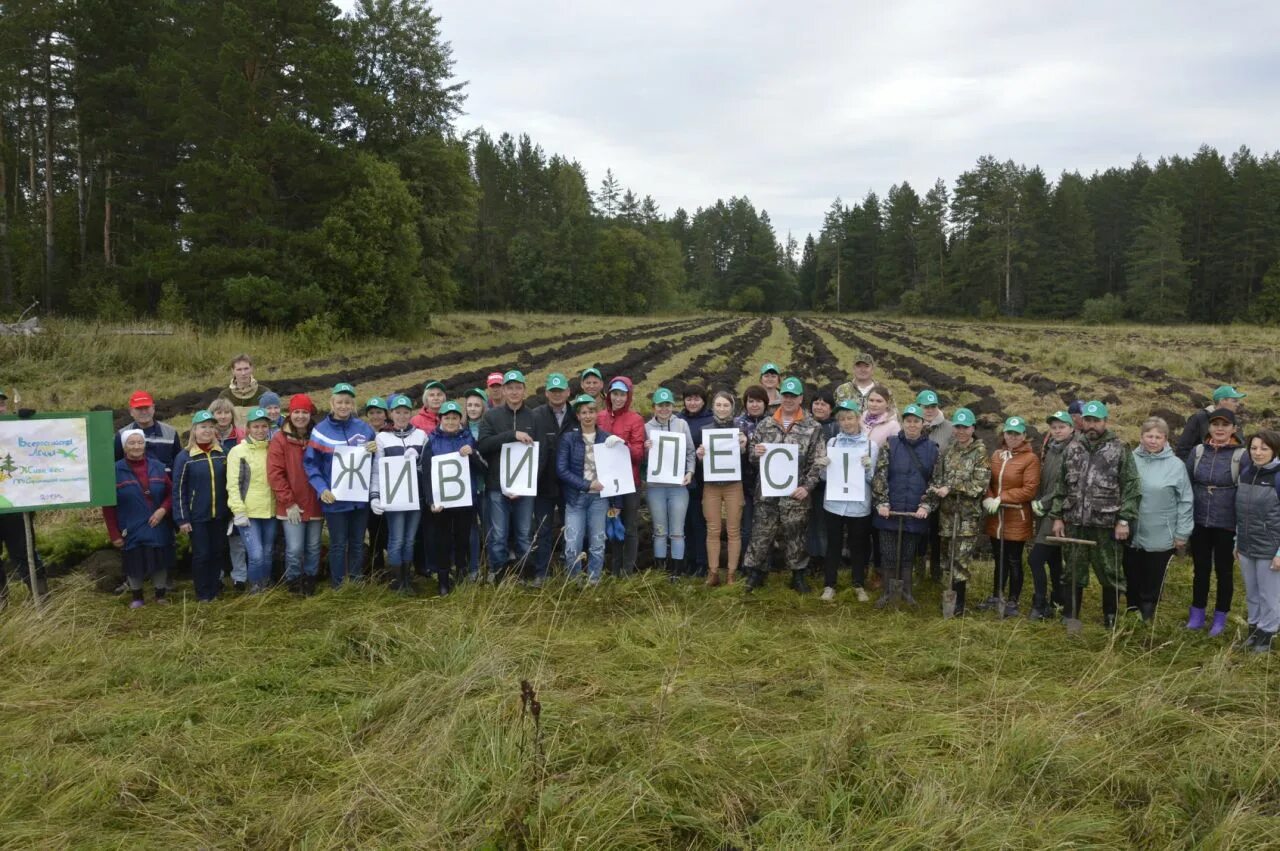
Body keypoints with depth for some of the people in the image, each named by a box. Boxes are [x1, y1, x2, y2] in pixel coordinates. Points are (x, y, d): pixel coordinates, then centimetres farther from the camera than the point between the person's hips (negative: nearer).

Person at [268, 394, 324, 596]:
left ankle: (309, 582, 24)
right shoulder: (280, 440, -4)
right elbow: (275, 474, -8)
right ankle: (294, 584, 12)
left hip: (315, 505, 3)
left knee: (313, 548, 10)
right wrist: (288, 502, -11)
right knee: (295, 549, -6)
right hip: (292, 507, -3)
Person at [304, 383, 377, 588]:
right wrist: (321, 489, -17)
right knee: (338, 544, 4)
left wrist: (376, 450, -9)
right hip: (335, 498, -3)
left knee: (357, 542, 12)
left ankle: (357, 584, 23)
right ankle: (338, 586, 14)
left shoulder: (364, 428, 4)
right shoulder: (320, 430, -5)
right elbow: (310, 463, -5)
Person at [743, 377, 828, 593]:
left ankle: (798, 576, 23)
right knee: (761, 534, 6)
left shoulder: (813, 428, -1)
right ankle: (755, 573, 19)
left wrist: (807, 487, -13)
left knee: (795, 536, 9)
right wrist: (755, 452, -14)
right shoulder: (766, 424, 6)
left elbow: (817, 463, -2)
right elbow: (751, 455, 10)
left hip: (795, 494, -2)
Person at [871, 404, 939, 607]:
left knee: (908, 555, 9)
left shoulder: (932, 449, 4)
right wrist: (882, 503, -12)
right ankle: (887, 592, 15)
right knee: (889, 555, 4)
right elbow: (880, 475, -4)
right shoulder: (890, 444, 1)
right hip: (890, 511, -1)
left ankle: (906, 591, 23)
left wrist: (926, 506, -8)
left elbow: (935, 481, 2)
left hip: (916, 513, 1)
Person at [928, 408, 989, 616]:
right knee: (950, 557, 10)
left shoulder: (980, 453, -4)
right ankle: (952, 595, 22)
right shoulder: (947, 450, 11)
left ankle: (959, 602, 5)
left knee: (961, 559, -5)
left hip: (968, 515, -4)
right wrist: (937, 489, -9)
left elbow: (980, 485, -12)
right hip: (947, 513, 5)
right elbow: (938, 477, 13)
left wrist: (951, 489, -16)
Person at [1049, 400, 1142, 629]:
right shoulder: (1072, 448, 9)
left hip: (1107, 524, -3)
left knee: (1110, 574, 7)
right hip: (1075, 523, 4)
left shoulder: (1119, 449, -3)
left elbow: (1131, 488, -6)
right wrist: (1057, 517, 8)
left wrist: (1124, 520, -12)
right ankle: (1070, 619, 20)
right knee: (1073, 573, 10)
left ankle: (1110, 621, 21)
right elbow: (1062, 486, 13)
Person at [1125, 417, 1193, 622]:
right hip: (1132, 535, 3)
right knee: (1132, 581, 16)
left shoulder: (1176, 465, -7)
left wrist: (1182, 533, -4)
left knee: (1152, 586, 9)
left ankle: (1147, 620, 24)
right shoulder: (1131, 459, -1)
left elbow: (1185, 502, -4)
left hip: (1160, 538, -2)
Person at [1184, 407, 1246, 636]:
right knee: (1200, 569, 13)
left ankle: (1220, 618, 24)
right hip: (1199, 522, 3)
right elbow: (1186, 485, 6)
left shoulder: (1241, 455, -8)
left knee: (1223, 571, 11)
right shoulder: (1198, 451, 0)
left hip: (1226, 525, -3)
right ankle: (1197, 615, 26)